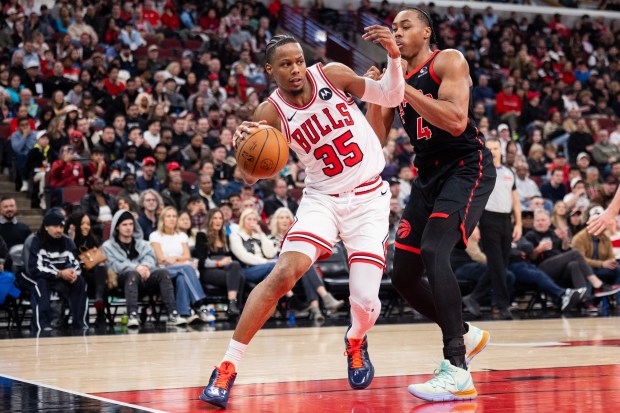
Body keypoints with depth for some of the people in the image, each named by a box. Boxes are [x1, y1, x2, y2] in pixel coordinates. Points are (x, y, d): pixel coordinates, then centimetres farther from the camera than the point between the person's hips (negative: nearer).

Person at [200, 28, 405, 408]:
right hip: (322, 198, 0)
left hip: (369, 198, 0)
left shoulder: (331, 75, -7)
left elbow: (391, 97, -1)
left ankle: (356, 341, 25)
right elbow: (250, 176, -12)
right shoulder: (271, 113, -8)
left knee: (365, 300, -13)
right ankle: (228, 367, -13)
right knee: (283, 274, -21)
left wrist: (394, 56, -19)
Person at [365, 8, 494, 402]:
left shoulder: (448, 61, -8)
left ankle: (458, 372, -30)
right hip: (429, 174, 8)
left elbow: (456, 121, -23)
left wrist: (403, 89, -22)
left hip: (467, 167, -8)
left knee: (433, 251, -29)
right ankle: (466, 335, 30)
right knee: (404, 275, 6)